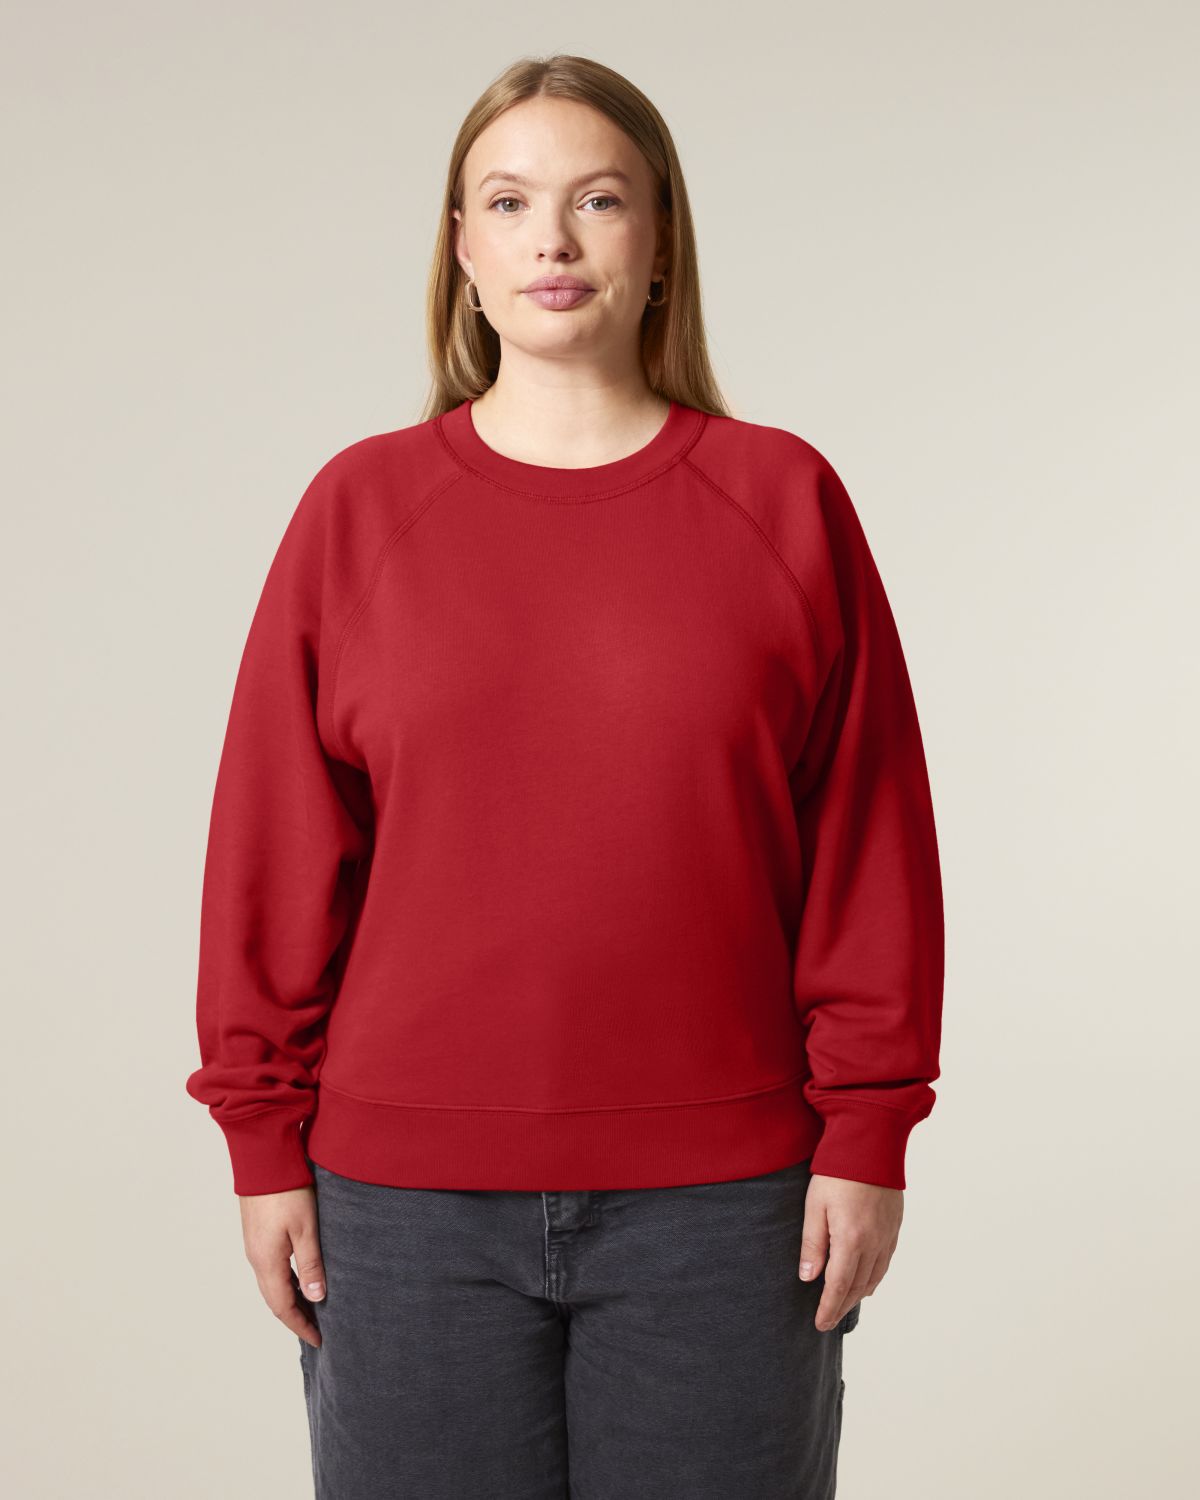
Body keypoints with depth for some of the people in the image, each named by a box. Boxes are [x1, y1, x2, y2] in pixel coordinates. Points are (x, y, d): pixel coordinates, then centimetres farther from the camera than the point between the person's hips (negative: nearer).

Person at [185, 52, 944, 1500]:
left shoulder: (784, 498, 0)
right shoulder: (358, 505, 1)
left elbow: (871, 840, 1)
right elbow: (274, 850, 3)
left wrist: (866, 1136, -2)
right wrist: (265, 1141, 1)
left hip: (722, 1200, 0)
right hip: (407, 1200, 1)